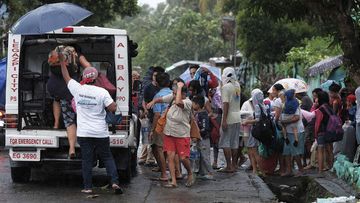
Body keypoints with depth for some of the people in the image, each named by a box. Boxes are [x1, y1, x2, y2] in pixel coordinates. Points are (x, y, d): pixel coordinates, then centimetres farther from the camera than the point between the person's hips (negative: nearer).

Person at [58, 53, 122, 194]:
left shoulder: (77, 89, -3)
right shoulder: (102, 92, -10)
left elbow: (66, 76, 13)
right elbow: (113, 108, -13)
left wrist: (62, 60, 25)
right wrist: (114, 104, 10)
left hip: (83, 133, 1)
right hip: (100, 133, -1)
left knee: (87, 160, 6)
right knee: (107, 157, 9)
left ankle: (87, 187, 6)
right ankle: (115, 182, -3)